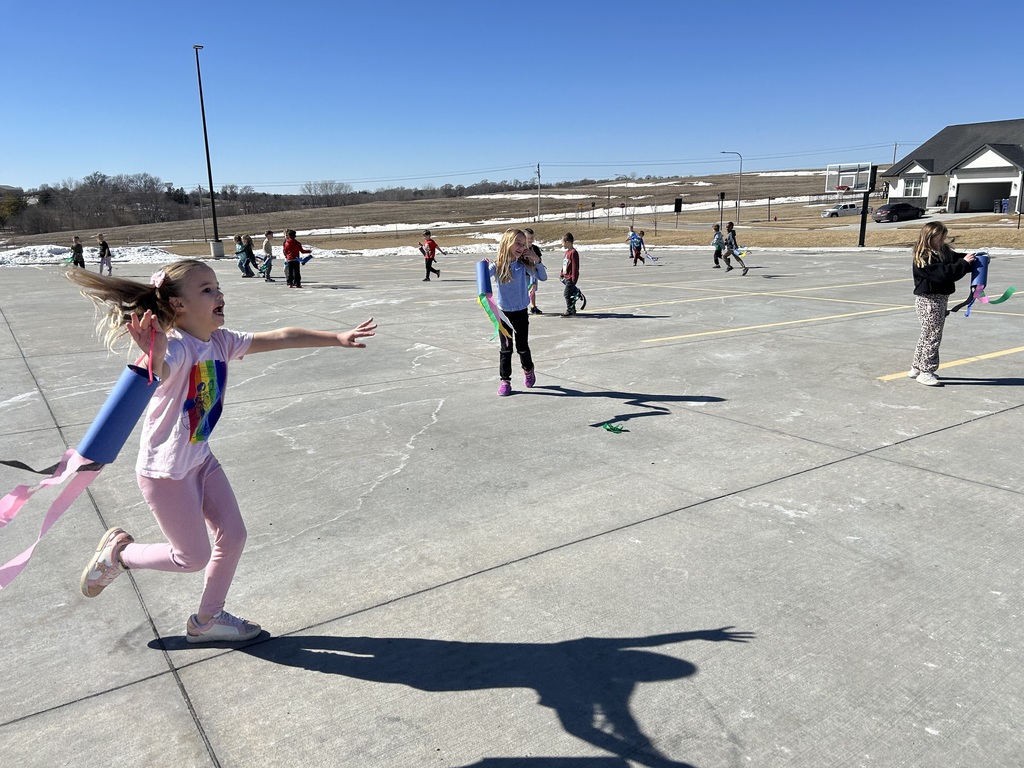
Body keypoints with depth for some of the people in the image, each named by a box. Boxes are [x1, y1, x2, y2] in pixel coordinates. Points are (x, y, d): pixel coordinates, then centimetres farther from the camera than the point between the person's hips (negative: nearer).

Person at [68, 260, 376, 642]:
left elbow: (280, 338, 0)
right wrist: (153, 355, -74)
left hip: (200, 459, 8)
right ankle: (118, 552, 30)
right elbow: (161, 369, -51)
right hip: (165, 470, -8)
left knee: (233, 536, 11)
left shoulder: (221, 342, -4)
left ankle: (207, 620, 32)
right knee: (193, 557, 4)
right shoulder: (177, 347, -27)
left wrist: (337, 338, 1)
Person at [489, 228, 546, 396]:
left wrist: (537, 260, -17)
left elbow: (543, 277, -5)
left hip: (521, 313, 1)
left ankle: (528, 369, 39)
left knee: (523, 347, 11)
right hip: (504, 313, -1)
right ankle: (505, 380, 15)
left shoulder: (524, 266, -7)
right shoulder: (497, 266, -11)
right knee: (506, 349, 4)